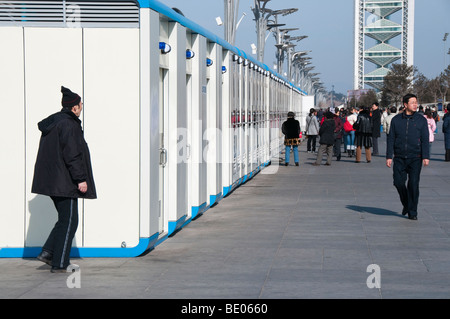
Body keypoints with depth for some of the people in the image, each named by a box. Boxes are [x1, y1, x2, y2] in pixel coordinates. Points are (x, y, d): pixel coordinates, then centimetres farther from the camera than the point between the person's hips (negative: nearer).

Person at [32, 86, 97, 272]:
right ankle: (59, 264, 0)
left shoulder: (51, 123, 13)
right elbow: (72, 154, -22)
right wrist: (80, 179, -20)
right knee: (69, 221, -2)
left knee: (65, 219, 17)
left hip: (51, 180, 10)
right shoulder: (69, 125, -17)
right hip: (64, 181, -10)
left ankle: (48, 252, 10)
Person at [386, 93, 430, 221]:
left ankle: (412, 212, 5)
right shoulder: (396, 120, 6)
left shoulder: (421, 120, 3)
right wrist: (389, 156, 0)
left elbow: (425, 140, 1)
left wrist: (426, 157, -8)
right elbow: (391, 139, 7)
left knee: (413, 184, -5)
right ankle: (406, 204, 23)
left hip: (415, 158, -1)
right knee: (398, 182, -3)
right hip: (399, 157, 1)